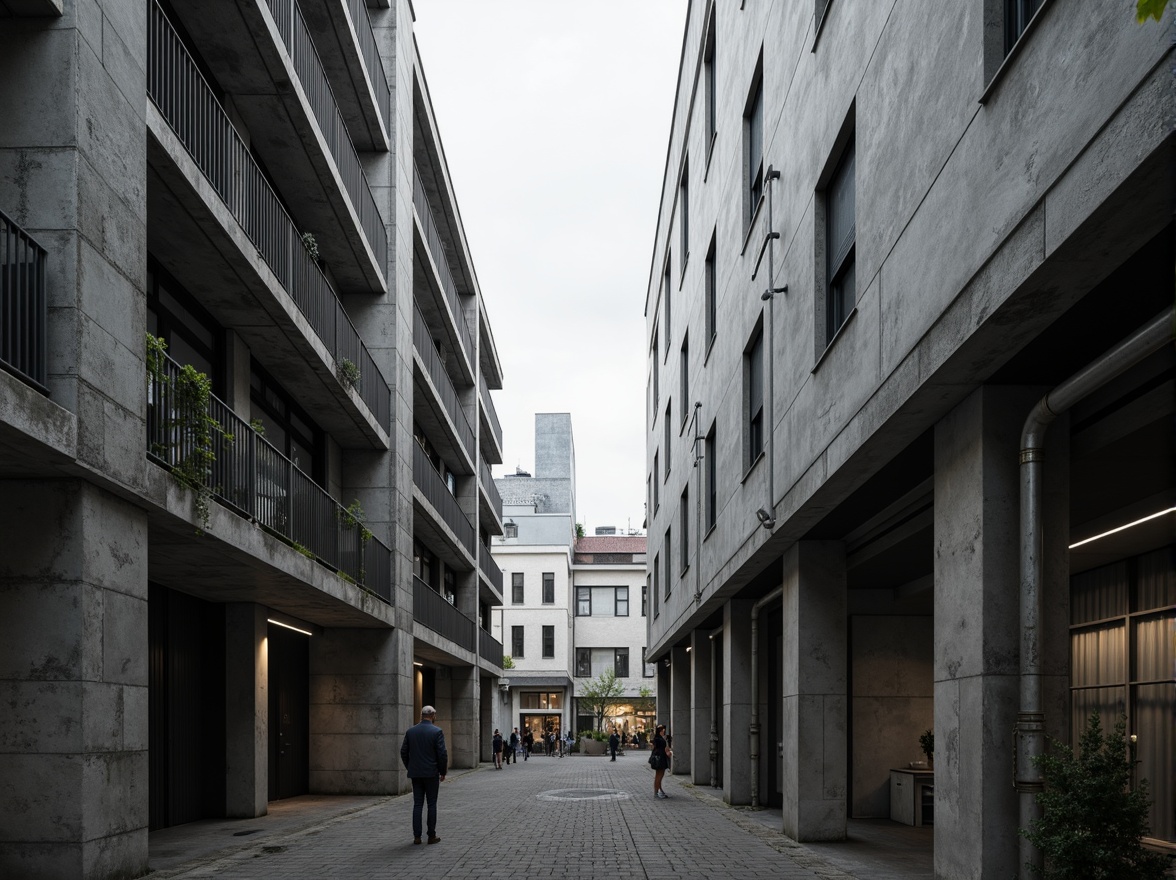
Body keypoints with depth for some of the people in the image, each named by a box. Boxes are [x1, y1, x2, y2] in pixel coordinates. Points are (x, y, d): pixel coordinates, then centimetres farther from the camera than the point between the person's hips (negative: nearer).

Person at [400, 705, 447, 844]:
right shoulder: (437, 732, -9)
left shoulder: (411, 731, 3)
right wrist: (443, 772, 0)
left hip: (415, 774, 3)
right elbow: (442, 754, -11)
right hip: (431, 774, -3)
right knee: (432, 805, 4)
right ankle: (432, 836, 6)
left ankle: (417, 836, 5)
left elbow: (403, 752, 6)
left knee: (417, 805, 7)